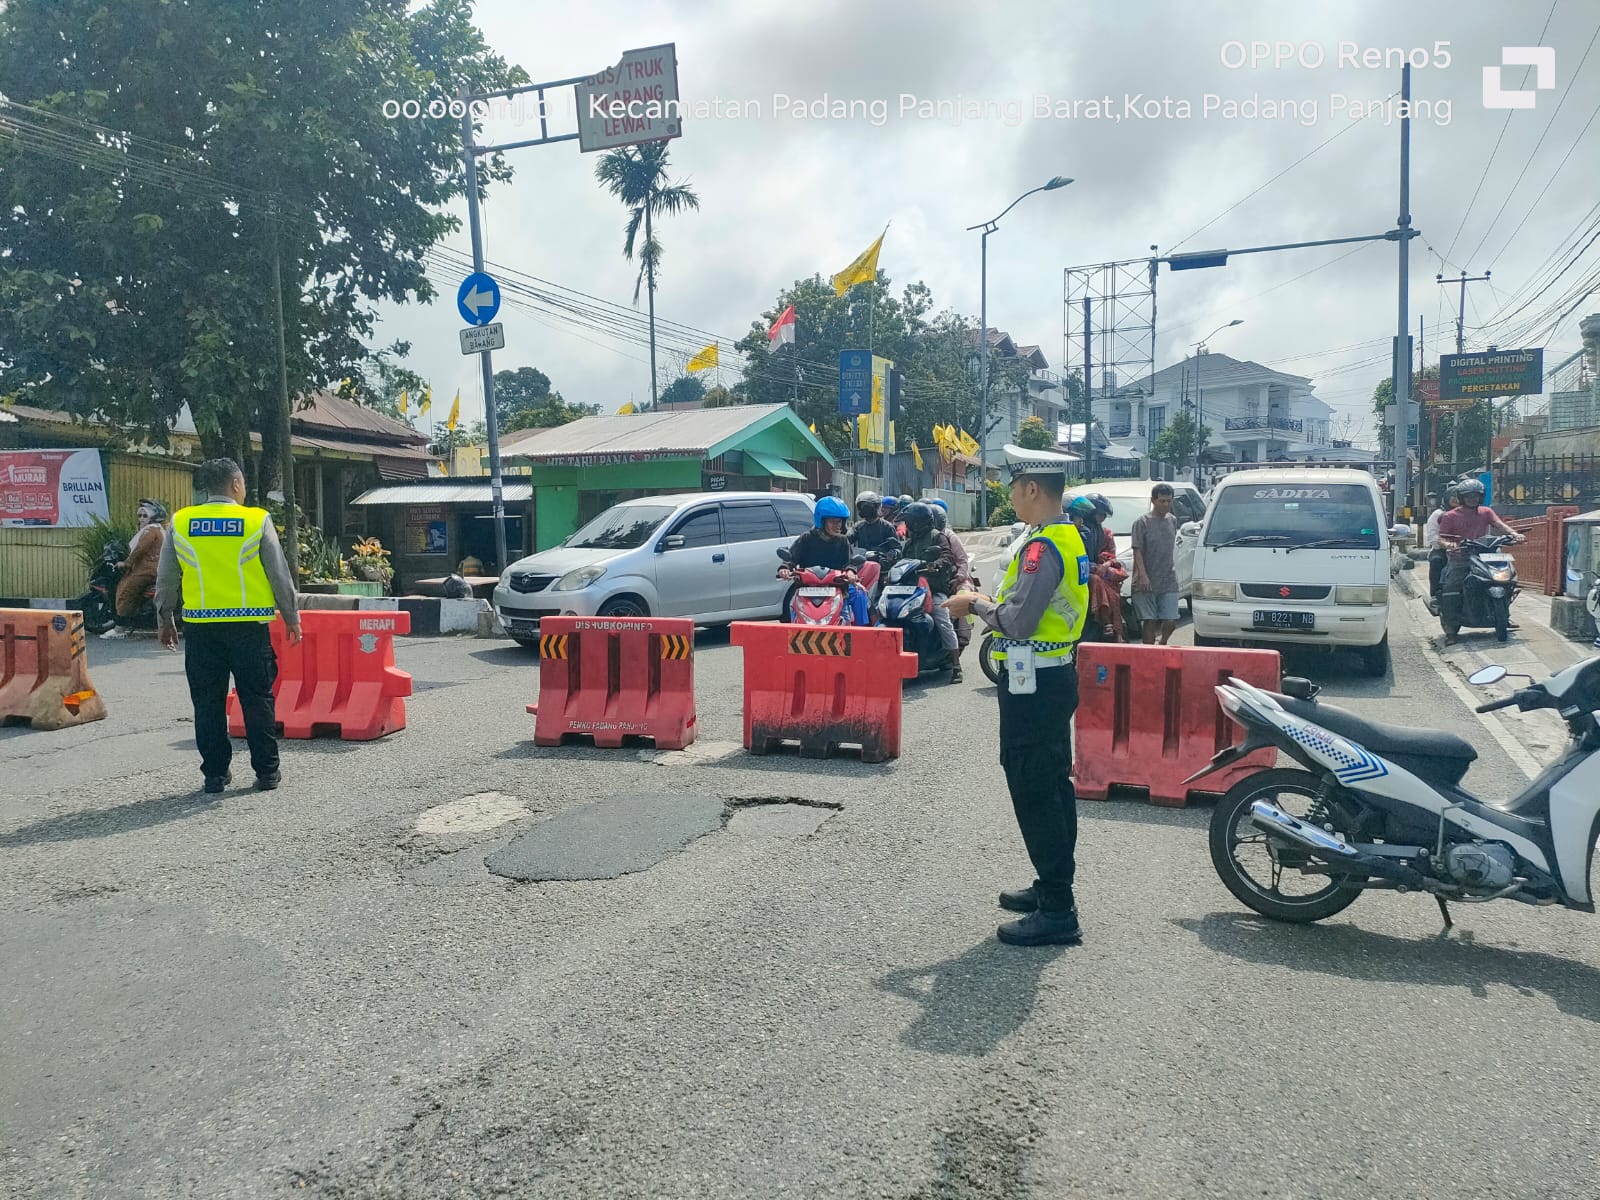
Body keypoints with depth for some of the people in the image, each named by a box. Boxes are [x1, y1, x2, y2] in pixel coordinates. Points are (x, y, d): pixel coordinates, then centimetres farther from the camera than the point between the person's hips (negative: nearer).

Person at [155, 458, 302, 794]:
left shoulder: (179, 523, 3)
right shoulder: (257, 521, -4)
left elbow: (165, 578, 9)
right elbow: (280, 575, 0)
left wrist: (165, 619, 22)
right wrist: (292, 618, 10)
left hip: (200, 627, 2)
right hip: (249, 625, -2)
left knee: (208, 703, 10)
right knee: (257, 699, 6)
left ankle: (215, 773, 15)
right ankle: (267, 772, 10)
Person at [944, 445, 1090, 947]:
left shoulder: (1043, 546, -20)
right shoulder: (1070, 537, 12)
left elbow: (1017, 622, -26)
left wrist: (977, 604, -9)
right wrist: (989, 603, 9)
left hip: (1032, 684, -11)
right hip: (1056, 674, 11)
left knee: (1033, 792, -5)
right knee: (1054, 784, 17)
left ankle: (1057, 911, 1)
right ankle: (1054, 887, 30)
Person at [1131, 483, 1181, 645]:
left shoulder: (1172, 521, 12)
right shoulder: (1142, 522, -5)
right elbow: (1137, 551, -10)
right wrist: (1143, 575, -20)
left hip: (1169, 581, 4)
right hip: (1147, 582, -4)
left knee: (1171, 621, -2)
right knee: (1149, 621, -1)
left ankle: (1162, 644, 24)